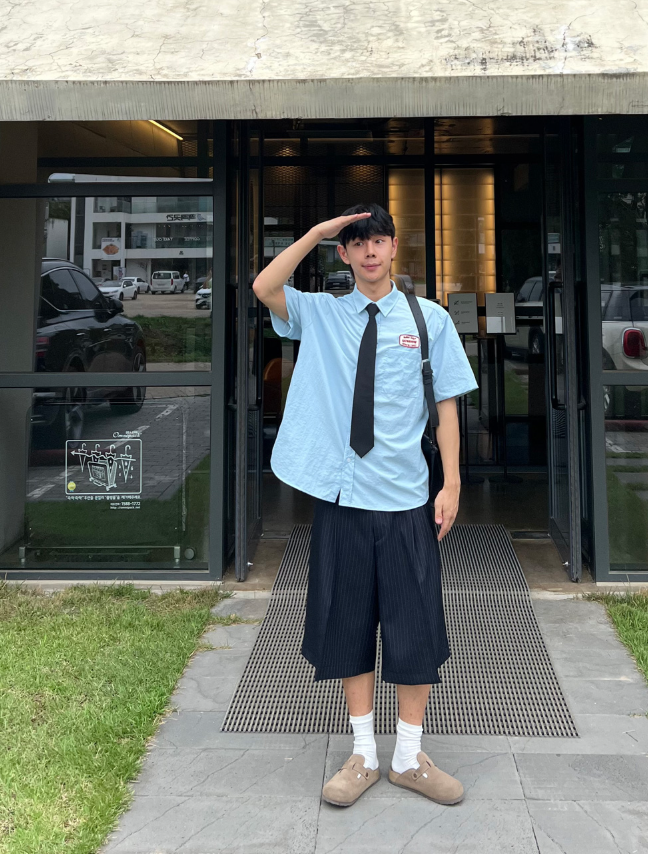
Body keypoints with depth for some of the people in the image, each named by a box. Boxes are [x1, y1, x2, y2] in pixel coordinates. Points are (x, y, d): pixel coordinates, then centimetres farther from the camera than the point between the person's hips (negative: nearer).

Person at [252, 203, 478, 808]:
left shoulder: (430, 319, 4)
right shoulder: (320, 314, 5)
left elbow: (447, 403, 3)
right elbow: (263, 289, -12)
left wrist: (452, 484, -2)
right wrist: (317, 232, -9)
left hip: (405, 498, 0)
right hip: (340, 494, 1)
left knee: (415, 624, 6)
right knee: (348, 622, 10)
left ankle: (409, 758, 25)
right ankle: (363, 756, 27)